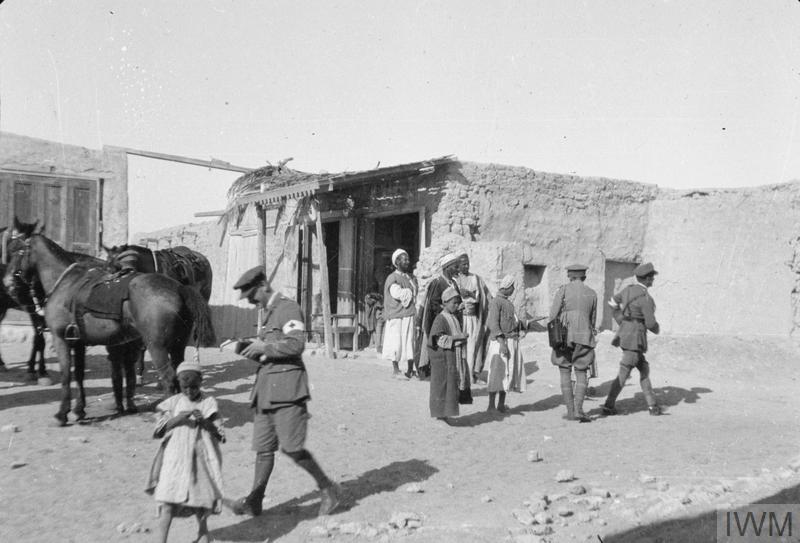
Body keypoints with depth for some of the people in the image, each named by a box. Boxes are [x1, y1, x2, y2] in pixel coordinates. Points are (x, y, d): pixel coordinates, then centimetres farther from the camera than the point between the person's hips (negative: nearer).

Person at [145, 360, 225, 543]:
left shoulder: (208, 403, -1)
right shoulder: (173, 403, 2)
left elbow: (220, 434, -3)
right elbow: (158, 430, -2)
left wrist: (204, 421, -21)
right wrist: (177, 419, -17)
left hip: (200, 458, 0)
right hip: (175, 458, 0)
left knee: (201, 497, 11)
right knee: (167, 500, -7)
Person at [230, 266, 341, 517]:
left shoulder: (288, 308, -8)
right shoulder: (268, 313, 22)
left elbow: (296, 344, -20)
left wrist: (264, 347, -14)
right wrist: (254, 349, 10)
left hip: (287, 387, -9)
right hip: (266, 388, 9)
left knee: (292, 447, -7)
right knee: (263, 448, 9)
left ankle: (328, 489, 8)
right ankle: (254, 500, 15)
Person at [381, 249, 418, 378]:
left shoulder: (412, 278, 17)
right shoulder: (392, 278, -3)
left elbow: (418, 294, 18)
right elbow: (398, 293, -18)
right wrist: (410, 292, -4)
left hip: (411, 314, 6)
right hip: (397, 316, -5)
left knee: (411, 342, 5)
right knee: (396, 343, -2)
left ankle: (410, 369, 14)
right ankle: (395, 369, 11)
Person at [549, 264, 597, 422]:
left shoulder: (563, 290, -1)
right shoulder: (592, 294, 8)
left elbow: (553, 315, -6)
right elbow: (593, 321, 16)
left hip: (564, 336, -2)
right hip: (584, 337, 2)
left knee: (565, 374, 8)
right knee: (581, 374, 9)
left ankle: (570, 411, 7)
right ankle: (578, 409, -7)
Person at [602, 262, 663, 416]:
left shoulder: (628, 289, 6)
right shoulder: (646, 298, -18)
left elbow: (612, 302, 19)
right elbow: (650, 323, -18)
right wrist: (657, 329, 4)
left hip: (624, 333, 9)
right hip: (634, 338, -9)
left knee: (644, 369, 15)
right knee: (624, 374, -2)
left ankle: (652, 405, 20)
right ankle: (608, 406, 4)